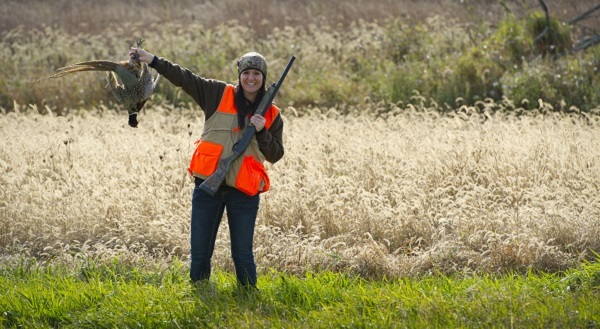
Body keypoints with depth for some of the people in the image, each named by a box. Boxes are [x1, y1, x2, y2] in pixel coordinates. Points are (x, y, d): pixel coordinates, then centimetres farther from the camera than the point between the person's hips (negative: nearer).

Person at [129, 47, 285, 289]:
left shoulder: (271, 115, 6)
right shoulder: (219, 95, 4)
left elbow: (275, 155, 5)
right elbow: (184, 78, 3)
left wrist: (262, 131, -12)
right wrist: (152, 60, -3)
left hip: (244, 190, -1)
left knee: (243, 253, 2)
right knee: (199, 250, 6)